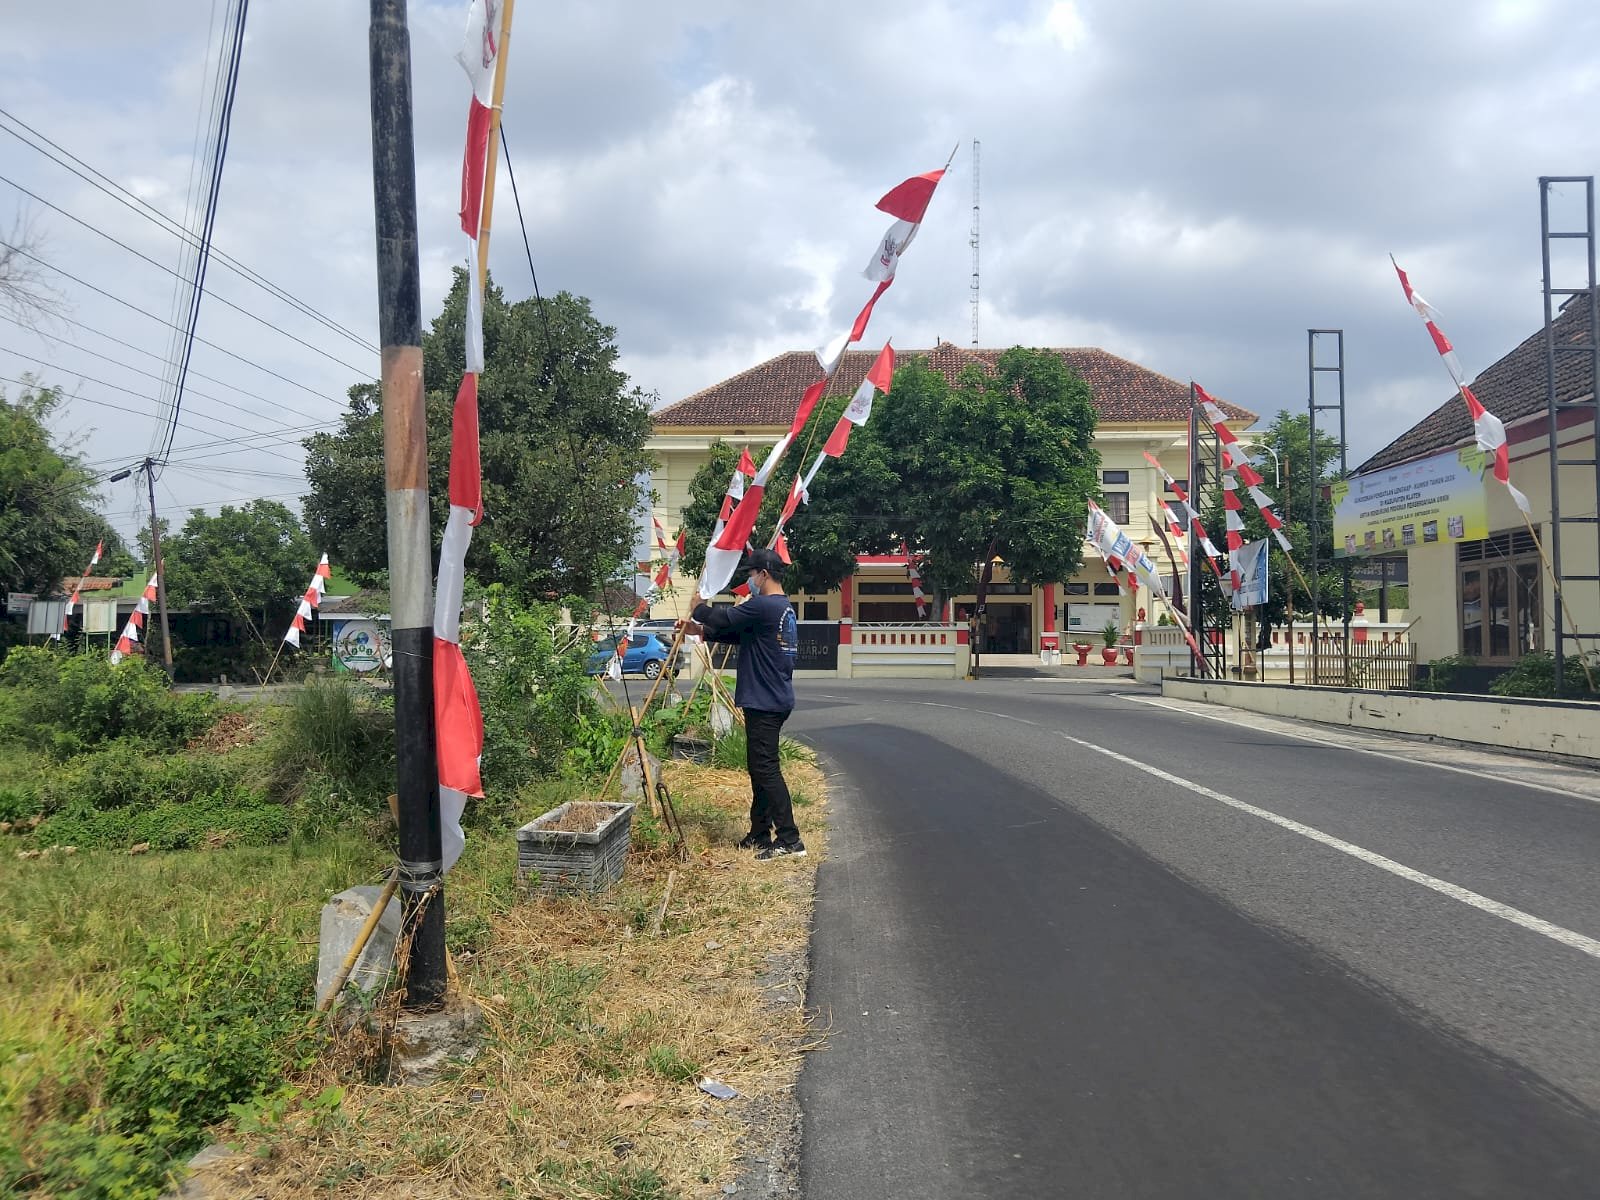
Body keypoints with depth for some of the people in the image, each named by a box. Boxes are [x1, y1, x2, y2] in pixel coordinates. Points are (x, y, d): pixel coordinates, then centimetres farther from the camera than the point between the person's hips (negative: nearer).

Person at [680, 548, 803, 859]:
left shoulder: (763, 606, -18)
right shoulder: (785, 608, 15)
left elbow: (722, 620, -14)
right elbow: (740, 635, 21)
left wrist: (699, 608, 7)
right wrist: (701, 631, 15)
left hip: (764, 703, -10)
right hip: (774, 701, 10)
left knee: (766, 769, -8)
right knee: (760, 769, 15)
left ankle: (789, 840, -8)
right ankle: (760, 835, 21)